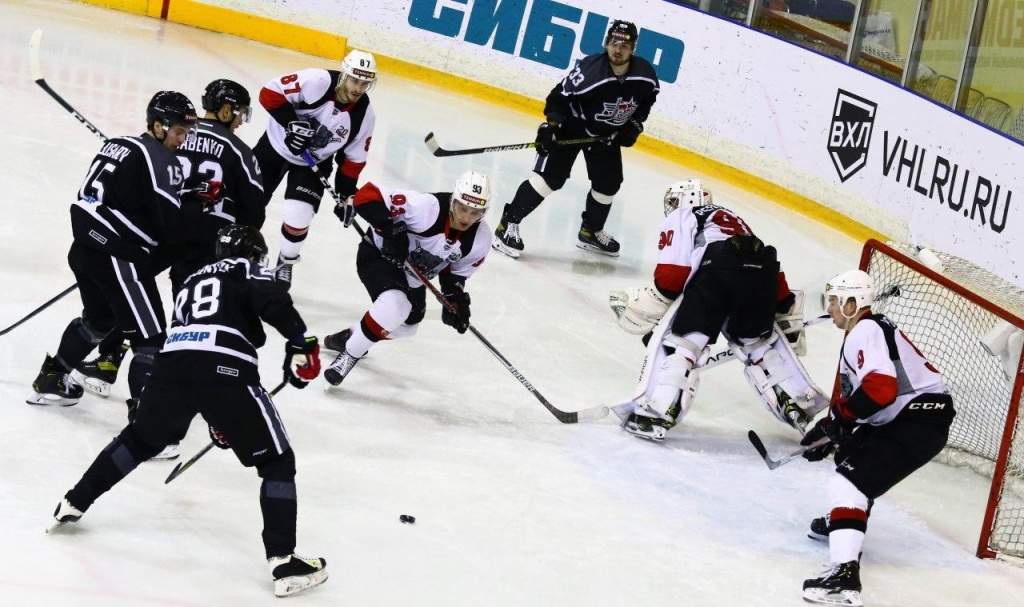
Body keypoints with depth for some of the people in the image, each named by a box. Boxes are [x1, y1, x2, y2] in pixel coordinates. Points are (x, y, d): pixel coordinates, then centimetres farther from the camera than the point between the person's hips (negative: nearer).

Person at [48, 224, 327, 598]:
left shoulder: (193, 281, 37)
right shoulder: (247, 271, 16)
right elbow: (272, 301, -9)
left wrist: (217, 421, 48)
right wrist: (301, 343, -9)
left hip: (172, 362, 6)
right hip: (227, 370, -6)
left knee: (140, 439, 33)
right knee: (278, 463, 3)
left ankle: (74, 503, 40)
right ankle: (284, 564, -6)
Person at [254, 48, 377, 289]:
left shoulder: (364, 115, -15)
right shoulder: (317, 81, -29)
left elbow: (353, 158, -3)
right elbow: (270, 93, -26)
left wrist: (346, 195, -4)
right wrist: (293, 122, -32)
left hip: (314, 163, 2)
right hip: (276, 146, -2)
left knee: (298, 217, -11)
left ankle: (286, 262, 18)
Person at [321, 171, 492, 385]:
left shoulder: (480, 239, -16)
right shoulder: (426, 207, -35)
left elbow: (457, 271, 1)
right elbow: (367, 195, -35)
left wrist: (455, 298, -15)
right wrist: (390, 229, -44)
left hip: (414, 276, 8)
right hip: (379, 254, -8)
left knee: (406, 327, 24)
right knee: (395, 306, -34)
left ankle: (347, 336, 49)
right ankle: (349, 354, -15)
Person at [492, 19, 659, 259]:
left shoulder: (645, 75, -17)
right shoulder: (590, 71, -32)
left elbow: (646, 101, 5)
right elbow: (559, 97, -22)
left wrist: (634, 126, -4)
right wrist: (550, 125, -30)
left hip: (607, 134, 6)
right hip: (572, 126, -6)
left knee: (608, 183, 12)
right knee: (550, 176, -16)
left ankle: (590, 232, 35)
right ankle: (508, 224, -12)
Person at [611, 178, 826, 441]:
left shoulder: (678, 219, 23)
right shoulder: (734, 219, 41)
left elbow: (672, 275, 5)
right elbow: (776, 280, 37)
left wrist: (643, 310, 10)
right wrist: (787, 314, 41)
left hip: (717, 273, -6)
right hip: (761, 276, 6)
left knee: (679, 339, -1)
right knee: (760, 341, 28)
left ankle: (655, 414, -14)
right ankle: (800, 405, 29)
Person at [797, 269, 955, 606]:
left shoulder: (866, 331, -13)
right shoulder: (865, 331, 21)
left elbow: (880, 387, -28)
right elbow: (856, 394, 25)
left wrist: (836, 419, -19)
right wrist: (830, 433, 20)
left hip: (921, 419, -11)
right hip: (906, 415, 11)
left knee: (851, 480, -21)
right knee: (851, 452, 33)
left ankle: (844, 574, -37)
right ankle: (841, 522, 55)